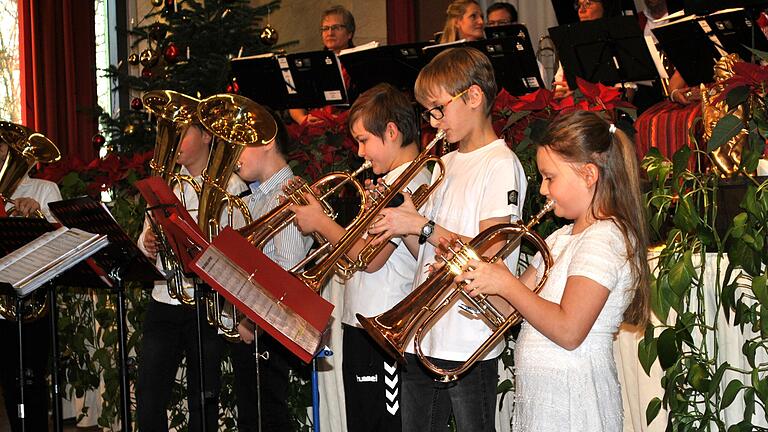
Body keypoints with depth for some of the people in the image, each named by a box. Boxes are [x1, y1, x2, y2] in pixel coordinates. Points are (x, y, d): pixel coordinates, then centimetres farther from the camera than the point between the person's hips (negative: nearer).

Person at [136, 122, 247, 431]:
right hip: (163, 301, 5)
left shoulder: (229, 185, -2)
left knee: (202, 403, 3)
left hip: (206, 303, -4)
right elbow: (146, 237, 15)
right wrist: (147, 242, -9)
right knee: (148, 398, 1)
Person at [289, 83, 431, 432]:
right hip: (362, 325, 10)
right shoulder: (394, 179, 17)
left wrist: (320, 222, -11)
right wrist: (313, 210, 8)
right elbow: (361, 247, 17)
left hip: (383, 334, -10)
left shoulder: (407, 182, -16)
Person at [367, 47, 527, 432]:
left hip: (469, 345, -8)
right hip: (421, 339, 8)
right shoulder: (447, 163, 15)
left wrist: (422, 226, -17)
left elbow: (487, 254, -18)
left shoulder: (500, 164, -9)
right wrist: (401, 217, -1)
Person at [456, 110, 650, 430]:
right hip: (537, 396, 8)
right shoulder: (561, 238, 16)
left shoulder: (604, 238, -15)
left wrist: (505, 283, -17)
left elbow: (568, 332, -24)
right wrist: (475, 275, -1)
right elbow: (516, 305, 15)